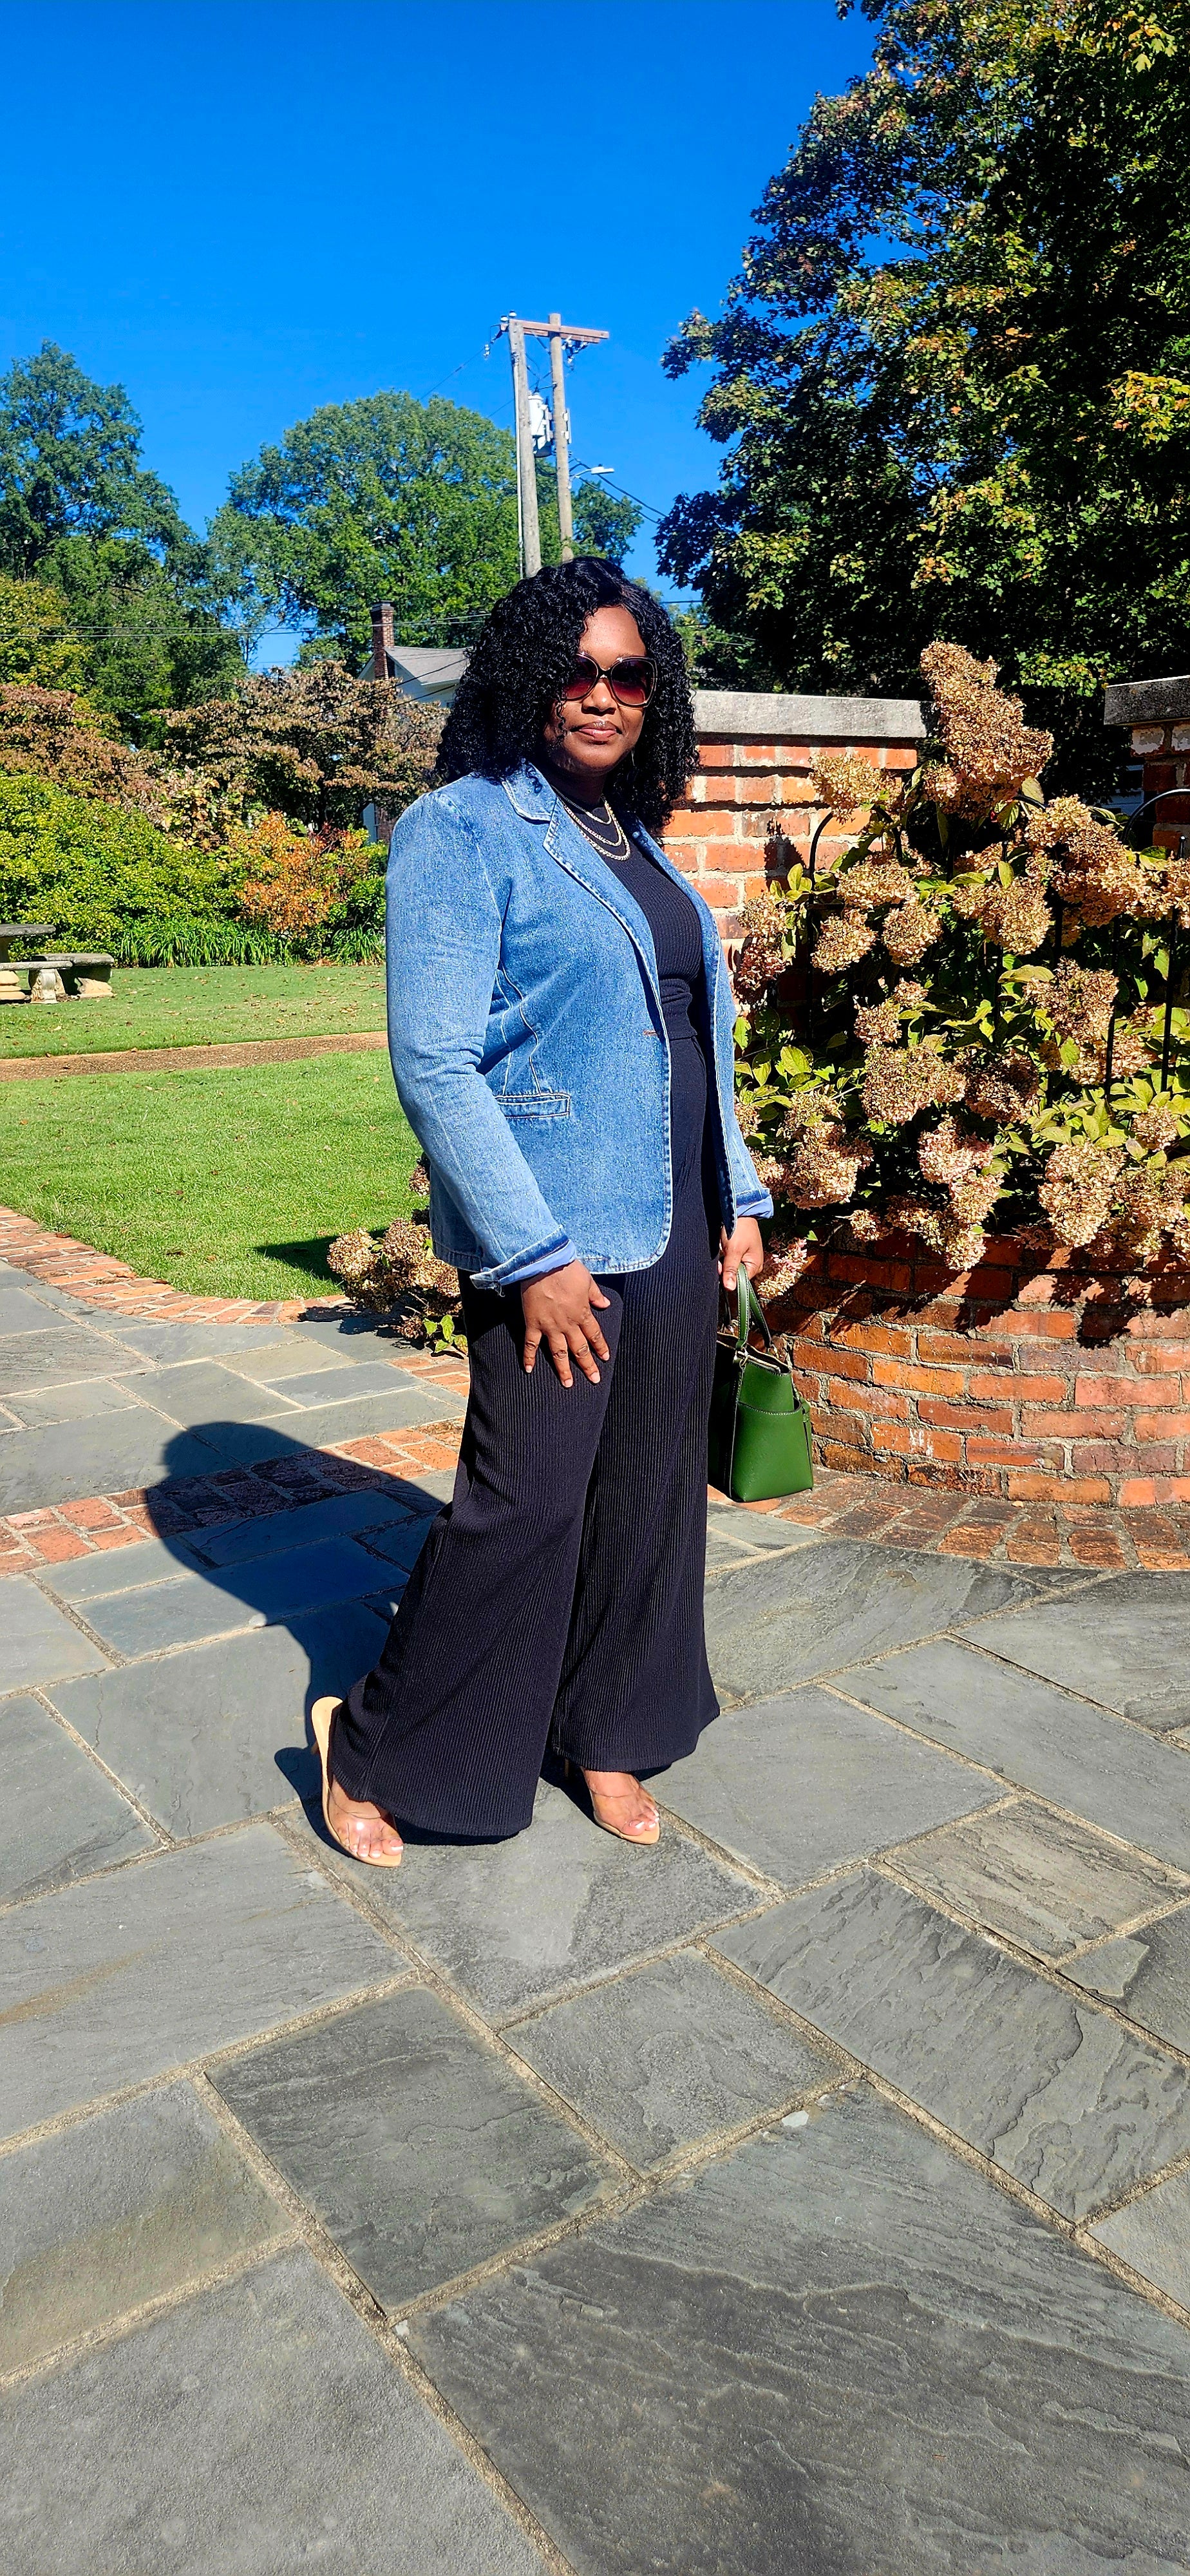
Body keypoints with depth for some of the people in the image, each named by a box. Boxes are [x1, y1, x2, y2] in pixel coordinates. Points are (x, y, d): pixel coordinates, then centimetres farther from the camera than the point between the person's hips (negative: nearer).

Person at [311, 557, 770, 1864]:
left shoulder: (635, 839, 15)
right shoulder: (462, 830, -8)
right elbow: (434, 1062, -16)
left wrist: (737, 1195, 13)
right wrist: (533, 1253, -19)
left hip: (672, 1231, 8)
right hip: (553, 1239, -7)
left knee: (648, 1489, 13)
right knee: (524, 1505, -4)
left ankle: (605, 1732, 31)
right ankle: (373, 1748, 18)